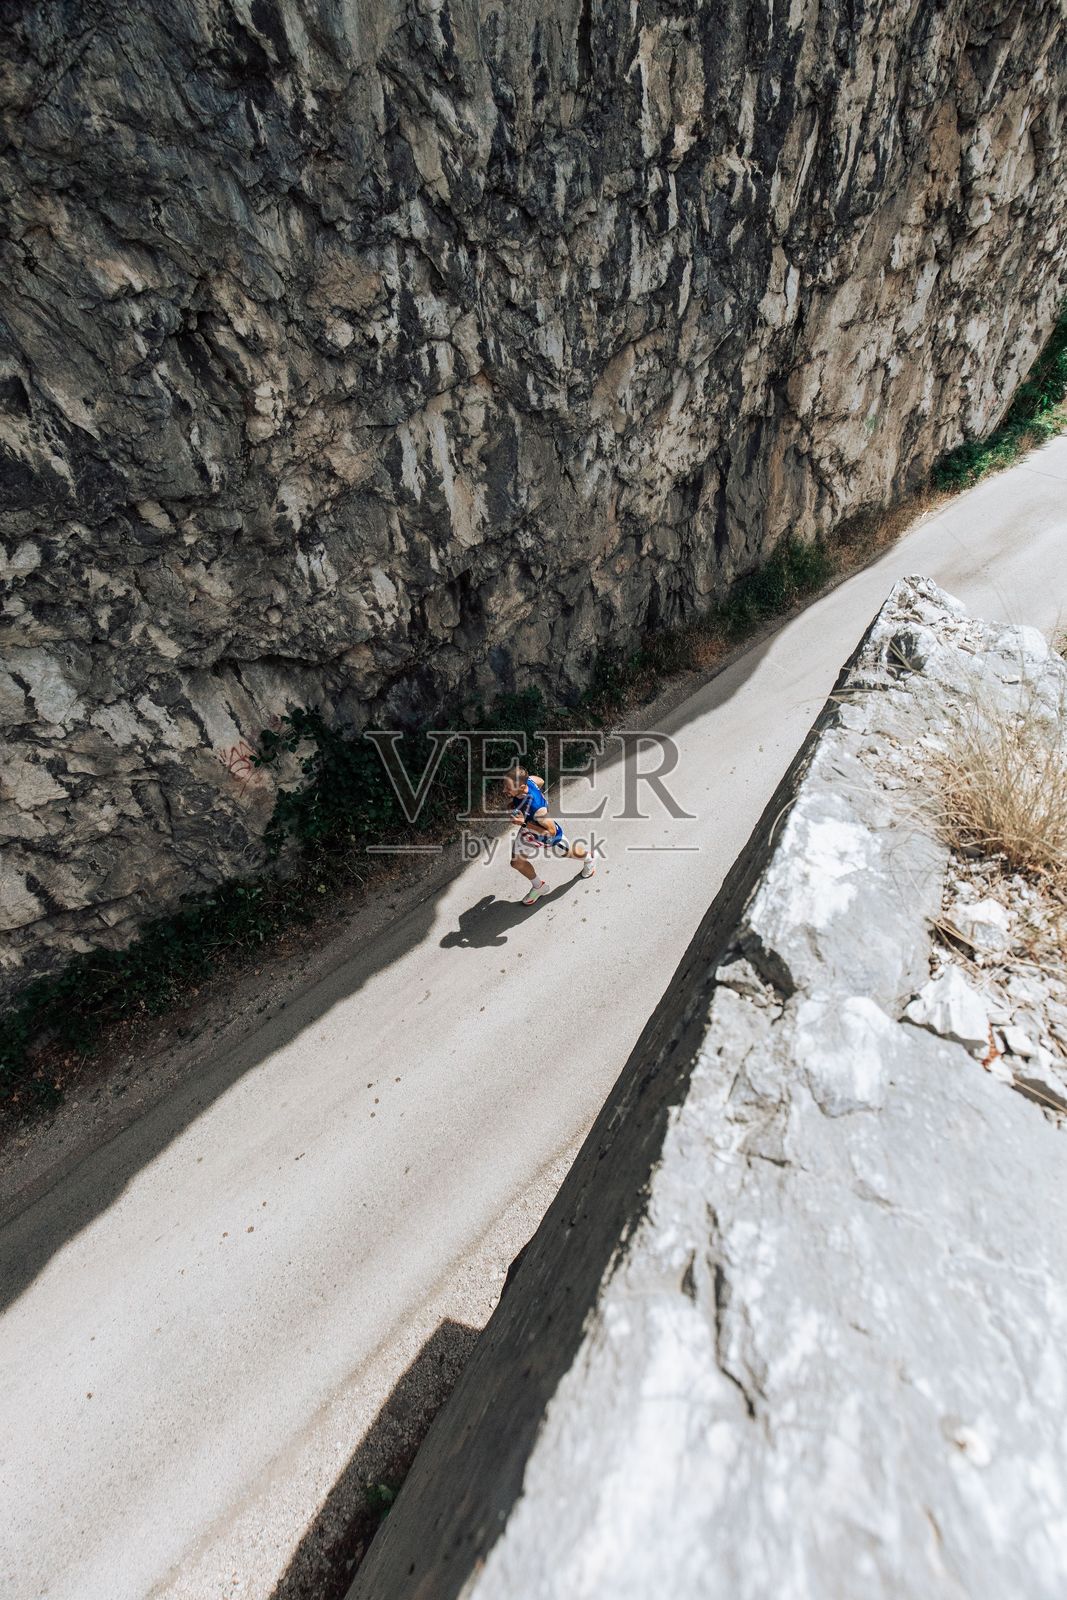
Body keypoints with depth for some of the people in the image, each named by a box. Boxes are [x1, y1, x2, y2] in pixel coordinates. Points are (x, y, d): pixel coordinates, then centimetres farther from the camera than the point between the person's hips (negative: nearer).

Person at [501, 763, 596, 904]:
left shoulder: (536, 806, -48)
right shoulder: (526, 780, -29)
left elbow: (551, 831, -34)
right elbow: (540, 781, -5)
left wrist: (524, 823, -44)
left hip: (549, 836, -6)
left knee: (569, 852, 24)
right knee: (517, 862, 14)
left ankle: (589, 860, 59)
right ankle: (539, 886, 41)